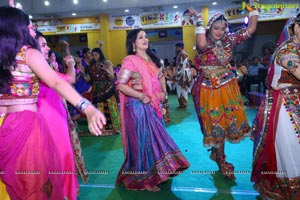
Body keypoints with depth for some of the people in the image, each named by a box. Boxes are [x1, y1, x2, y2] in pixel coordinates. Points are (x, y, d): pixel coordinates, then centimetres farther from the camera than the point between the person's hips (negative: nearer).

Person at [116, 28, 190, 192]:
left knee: (156, 138, 16)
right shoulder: (130, 60, -12)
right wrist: (141, 96, -20)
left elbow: (161, 76, 25)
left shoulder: (152, 59, 11)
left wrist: (163, 91, 9)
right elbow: (120, 85, -17)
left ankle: (157, 173, 35)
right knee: (144, 140, 1)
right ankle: (145, 179, 18)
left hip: (154, 105, 8)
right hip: (138, 106, -8)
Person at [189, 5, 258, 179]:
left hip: (228, 88, 5)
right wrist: (199, 21, -26)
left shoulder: (229, 40, 4)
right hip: (210, 89, -5)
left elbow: (251, 29, 5)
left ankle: (217, 152, 36)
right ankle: (221, 162, 23)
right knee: (216, 124, 5)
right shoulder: (205, 44, -10)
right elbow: (201, 45, -35)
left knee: (228, 122, 10)